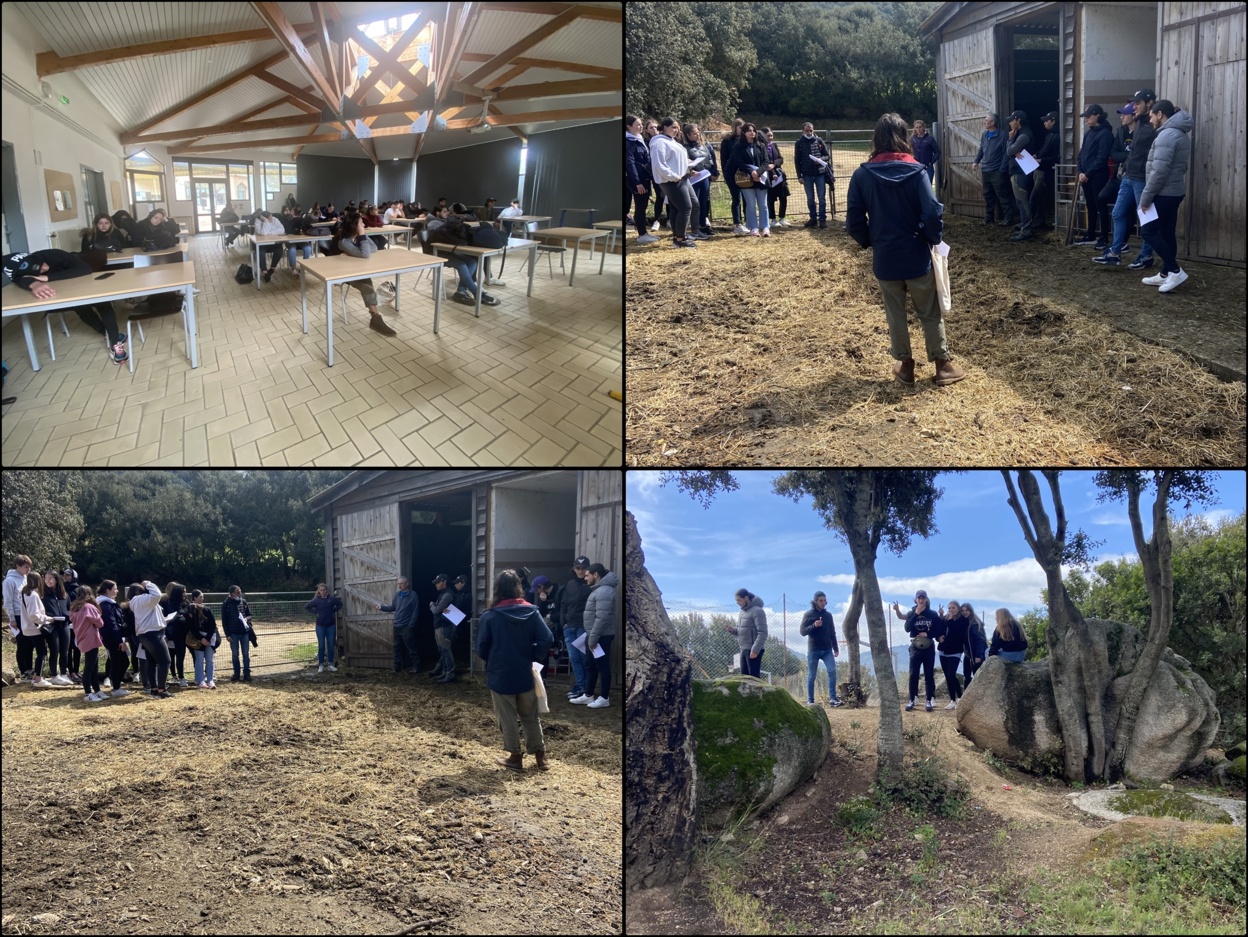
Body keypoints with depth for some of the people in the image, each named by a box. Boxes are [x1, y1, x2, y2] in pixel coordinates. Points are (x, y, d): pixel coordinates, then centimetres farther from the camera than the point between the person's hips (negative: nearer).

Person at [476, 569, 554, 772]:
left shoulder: (489, 616, -12)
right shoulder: (531, 612, -6)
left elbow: (481, 649, -8)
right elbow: (547, 639, -11)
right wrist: (532, 657, 3)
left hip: (500, 677, -3)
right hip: (525, 675, 3)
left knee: (507, 719, 11)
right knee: (530, 717, 18)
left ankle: (515, 757, 18)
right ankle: (540, 755, 21)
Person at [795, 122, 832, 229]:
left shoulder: (819, 141, 3)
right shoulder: (799, 143, 2)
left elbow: (827, 156, 6)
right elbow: (797, 160, 3)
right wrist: (800, 176, -1)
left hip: (820, 174, 0)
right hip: (807, 175, 1)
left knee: (822, 198, 1)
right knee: (810, 199, 7)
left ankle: (823, 219, 6)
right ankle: (813, 219, 17)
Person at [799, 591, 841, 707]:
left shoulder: (828, 615, 10)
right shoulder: (808, 614, -2)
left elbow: (832, 633, 15)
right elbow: (802, 631, -7)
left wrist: (835, 648, 11)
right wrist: (814, 626, -22)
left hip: (827, 650, 3)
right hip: (813, 650, -3)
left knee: (832, 671, -12)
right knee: (811, 676, 2)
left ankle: (832, 698, -11)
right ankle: (810, 701, 9)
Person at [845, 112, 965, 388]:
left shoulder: (862, 175, -6)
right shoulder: (915, 172, -11)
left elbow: (853, 221, -5)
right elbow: (932, 212, -18)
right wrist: (934, 238, 0)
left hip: (884, 259, 1)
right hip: (916, 256, -1)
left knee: (895, 314, 16)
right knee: (930, 313, 13)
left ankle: (905, 366, 25)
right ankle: (943, 365, 20)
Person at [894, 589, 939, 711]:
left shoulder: (933, 614, 1)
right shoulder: (911, 613, 3)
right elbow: (907, 628, -12)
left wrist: (928, 634, -14)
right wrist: (916, 614, -16)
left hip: (929, 647, -1)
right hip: (915, 647, 1)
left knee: (928, 675, 3)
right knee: (913, 674, 0)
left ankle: (929, 701, 7)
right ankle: (912, 700, 5)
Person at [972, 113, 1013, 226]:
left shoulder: (1001, 135, -10)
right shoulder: (984, 135, 8)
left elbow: (1005, 153, -10)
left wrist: (1002, 169, -15)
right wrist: (976, 161, 4)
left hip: (996, 171, -6)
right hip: (985, 171, 6)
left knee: (1002, 195, -5)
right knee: (988, 195, 12)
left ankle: (1008, 218, -2)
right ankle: (988, 217, 21)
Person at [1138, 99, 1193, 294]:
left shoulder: (1167, 135, -17)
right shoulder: (1180, 134, 16)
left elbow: (1159, 171, -23)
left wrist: (1146, 196, -18)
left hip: (1164, 193, -10)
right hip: (1174, 192, 10)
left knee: (1149, 231, -6)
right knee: (1166, 233, 12)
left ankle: (1175, 270, -8)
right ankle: (1166, 274, 16)